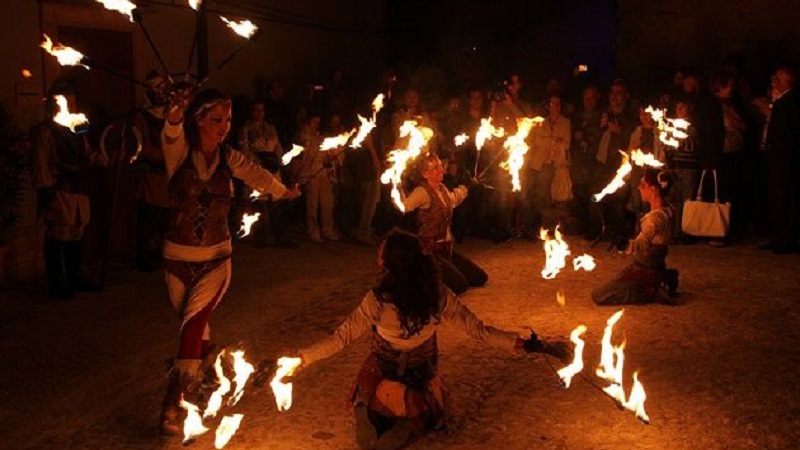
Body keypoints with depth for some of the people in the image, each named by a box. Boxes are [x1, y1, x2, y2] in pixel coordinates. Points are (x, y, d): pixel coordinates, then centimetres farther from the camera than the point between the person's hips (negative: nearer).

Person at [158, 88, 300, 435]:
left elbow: (258, 176, 9)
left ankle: (174, 404, -13)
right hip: (178, 257, 0)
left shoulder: (230, 158, -4)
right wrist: (174, 120, -56)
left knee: (193, 322, -15)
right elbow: (171, 136, -32)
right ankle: (208, 362, 44)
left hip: (216, 257, 0)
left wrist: (284, 192, 23)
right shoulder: (179, 151, -12)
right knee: (195, 323, 14)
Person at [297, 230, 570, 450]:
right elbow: (478, 330, -15)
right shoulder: (439, 296, -19)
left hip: (381, 386, -3)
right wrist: (530, 345, -8)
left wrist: (299, 360, -11)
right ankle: (410, 424, 8)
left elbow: (341, 338, -20)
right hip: (421, 387, 3)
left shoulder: (378, 300, -26)